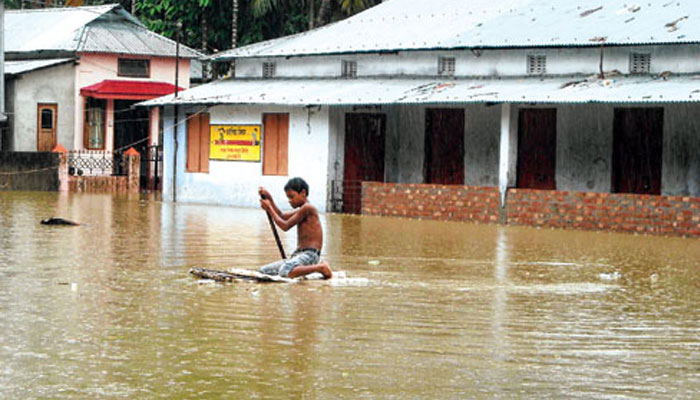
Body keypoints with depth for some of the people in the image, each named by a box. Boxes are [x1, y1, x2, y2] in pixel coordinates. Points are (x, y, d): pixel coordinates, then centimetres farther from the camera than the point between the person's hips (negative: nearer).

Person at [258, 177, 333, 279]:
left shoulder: (307, 208, -11)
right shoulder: (302, 210, 20)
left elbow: (285, 226, -9)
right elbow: (282, 216, 26)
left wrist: (269, 208, 1)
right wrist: (269, 198, 16)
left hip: (310, 254, -10)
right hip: (298, 254, 10)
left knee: (284, 272, -38)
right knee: (263, 271, 6)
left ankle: (320, 267, -15)